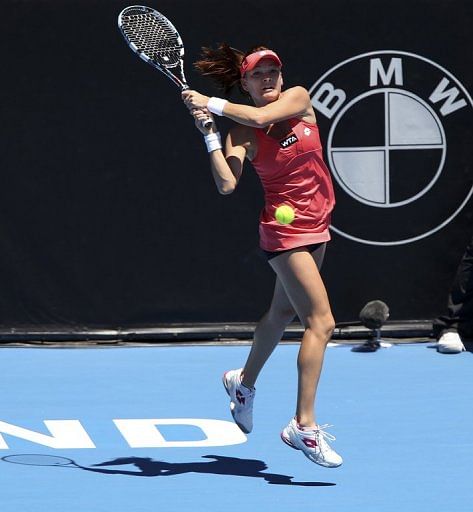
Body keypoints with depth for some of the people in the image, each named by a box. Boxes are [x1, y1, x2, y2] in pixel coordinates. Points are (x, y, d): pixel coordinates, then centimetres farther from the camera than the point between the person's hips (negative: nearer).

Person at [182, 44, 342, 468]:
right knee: (321, 322, -16)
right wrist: (208, 131, -24)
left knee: (284, 311, 24)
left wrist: (211, 104, -14)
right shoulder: (241, 134, -11)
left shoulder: (299, 98, -3)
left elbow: (259, 117, -21)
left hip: (317, 225, 6)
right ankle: (304, 427, -17)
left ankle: (244, 383, 47)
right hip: (286, 230, -6)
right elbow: (227, 184, -25)